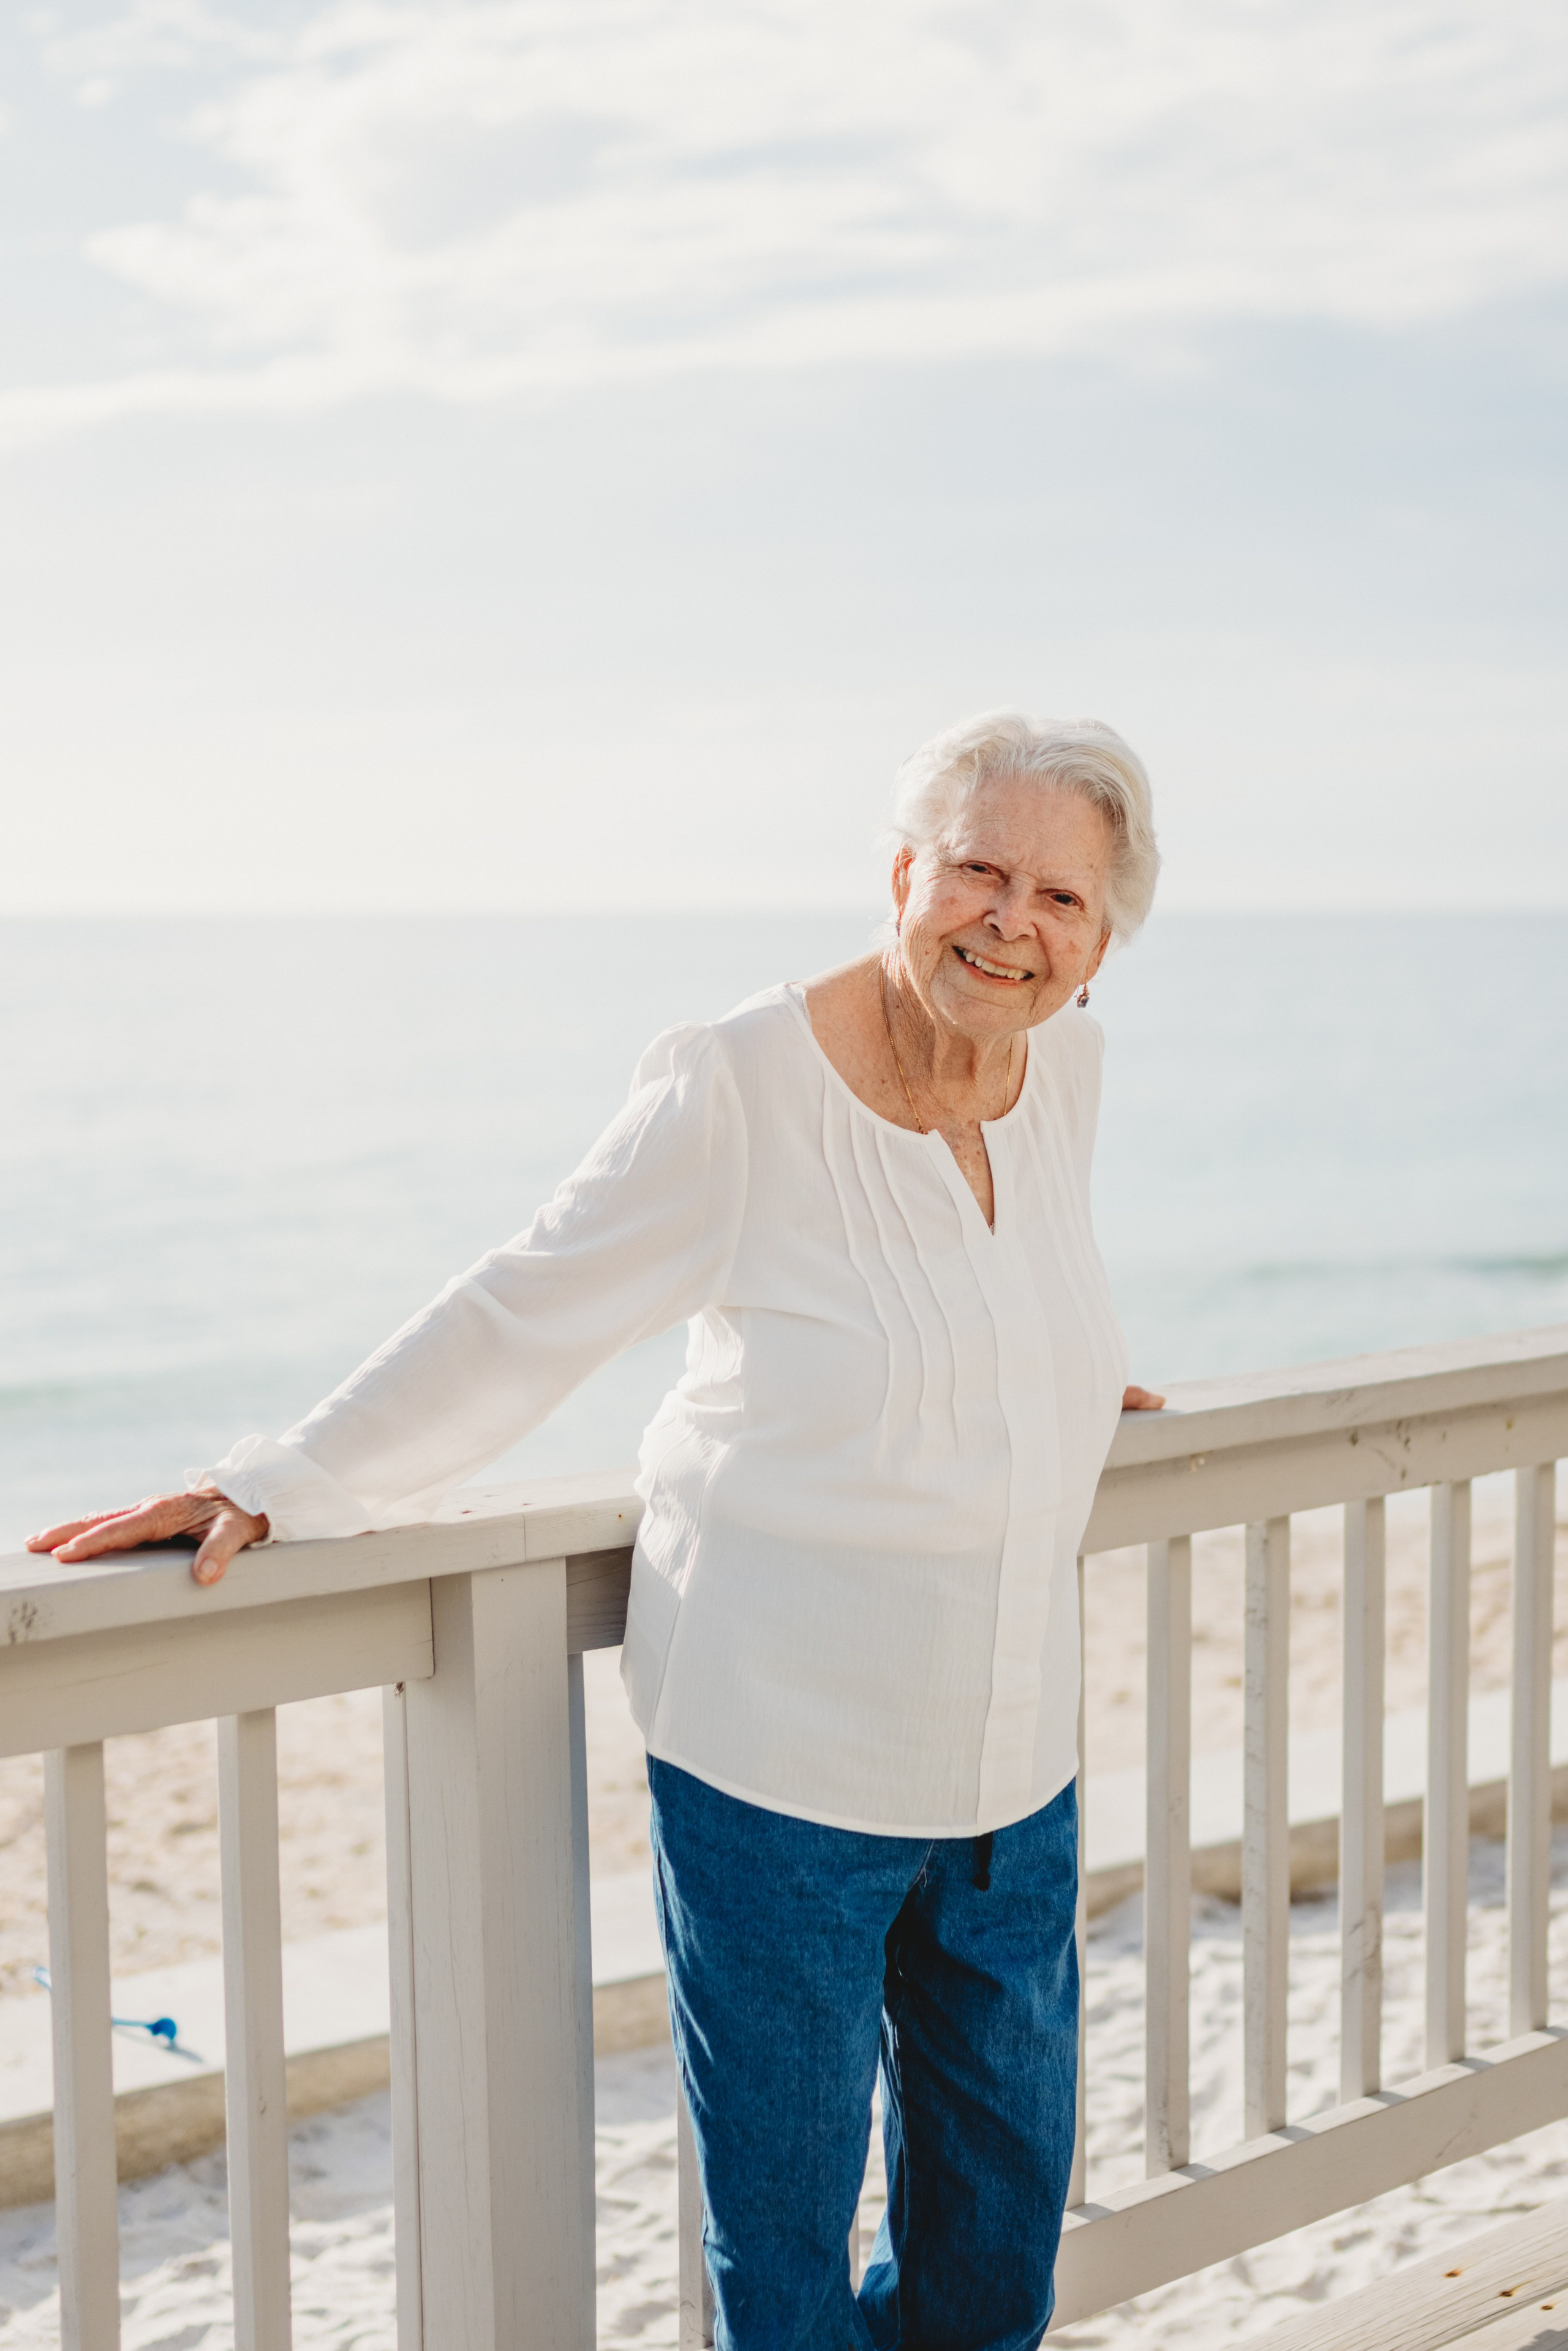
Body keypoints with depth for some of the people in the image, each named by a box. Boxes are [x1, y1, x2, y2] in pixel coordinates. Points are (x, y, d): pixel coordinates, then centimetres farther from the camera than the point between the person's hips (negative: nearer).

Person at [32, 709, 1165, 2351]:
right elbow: (522, 1319, -9)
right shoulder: (738, 1086, -15)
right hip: (778, 1751, -6)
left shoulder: (1066, 1066, 3)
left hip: (1011, 1767, 6)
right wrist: (278, 1487, -10)